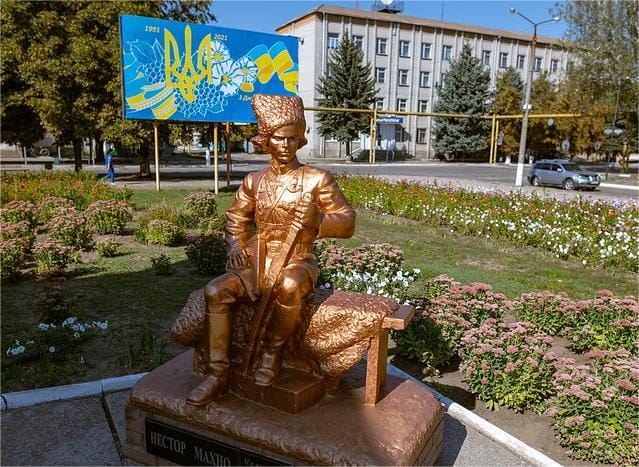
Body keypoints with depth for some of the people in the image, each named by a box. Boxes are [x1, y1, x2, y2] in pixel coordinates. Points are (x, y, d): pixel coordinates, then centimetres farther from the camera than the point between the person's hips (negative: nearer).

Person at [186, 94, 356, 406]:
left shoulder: (317, 179, -2)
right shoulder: (254, 181, 8)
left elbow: (347, 222, -3)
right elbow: (236, 218, 22)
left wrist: (317, 221, -23)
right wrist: (235, 245, 2)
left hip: (297, 264, -3)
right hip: (257, 263, 4)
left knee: (288, 285, -39)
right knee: (215, 290, -21)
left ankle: (272, 352, -12)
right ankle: (217, 373, -12)